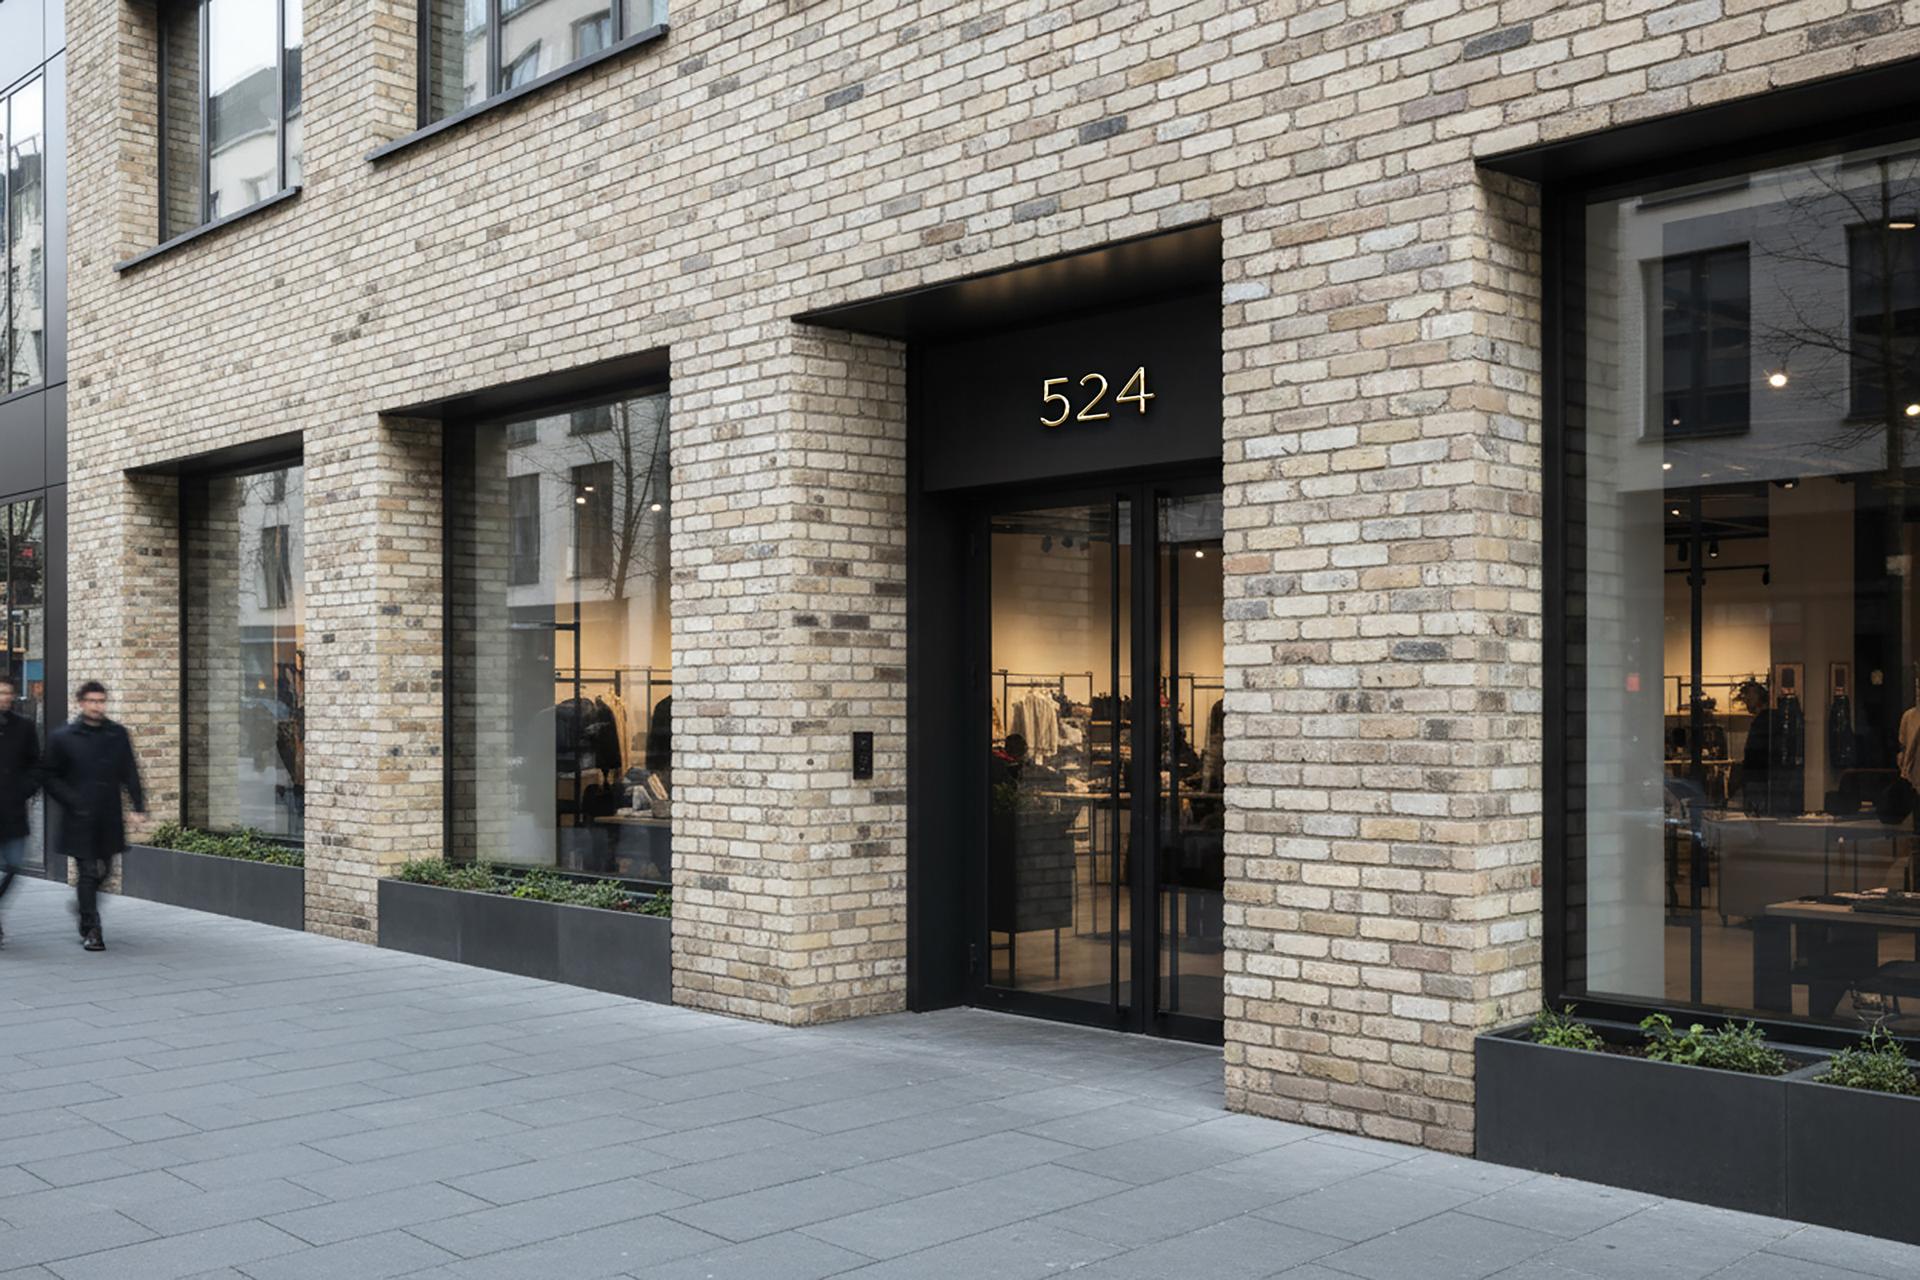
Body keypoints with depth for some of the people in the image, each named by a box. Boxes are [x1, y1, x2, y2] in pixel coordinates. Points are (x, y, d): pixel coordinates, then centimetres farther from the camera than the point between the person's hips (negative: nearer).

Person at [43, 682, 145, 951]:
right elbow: (50, 776, 3)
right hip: (80, 818, -3)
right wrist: (72, 801, -10)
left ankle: (83, 907, 38)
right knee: (88, 871, -4)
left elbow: (130, 774, 10)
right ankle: (90, 930, 2)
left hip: (109, 818, 3)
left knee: (103, 870, 11)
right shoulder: (63, 737, 0)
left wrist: (139, 806, 1)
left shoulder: (117, 735, 8)